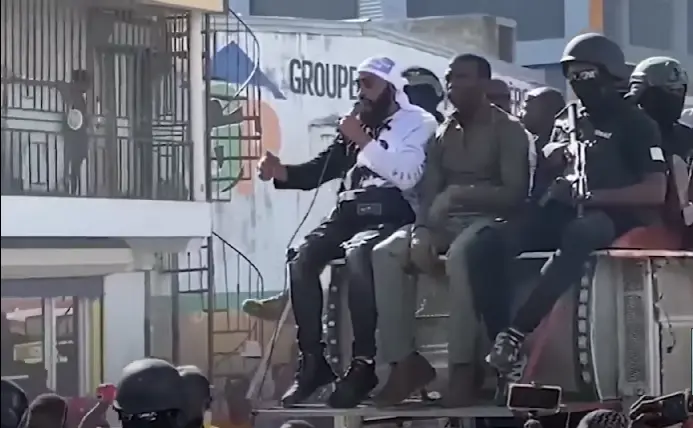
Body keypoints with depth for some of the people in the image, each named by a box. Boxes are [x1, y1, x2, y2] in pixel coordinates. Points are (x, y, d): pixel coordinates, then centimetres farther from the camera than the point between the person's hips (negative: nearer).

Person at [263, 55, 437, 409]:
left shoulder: (417, 123, 3)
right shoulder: (357, 124, 21)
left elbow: (407, 176, -13)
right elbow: (322, 168, 16)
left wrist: (364, 141, -13)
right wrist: (282, 172, -2)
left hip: (390, 216, -6)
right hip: (349, 213, 6)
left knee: (357, 254, -36)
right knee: (301, 258, -20)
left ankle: (364, 363, -29)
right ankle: (313, 360, -15)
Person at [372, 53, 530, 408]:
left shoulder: (507, 129, 0)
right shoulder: (443, 133, 18)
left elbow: (515, 193, -12)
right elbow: (427, 193, 9)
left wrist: (458, 193, -23)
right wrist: (421, 231, -13)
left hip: (490, 219, -6)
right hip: (447, 223, 6)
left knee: (459, 255, -40)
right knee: (385, 254, -20)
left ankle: (462, 367, -35)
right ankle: (404, 361, -21)